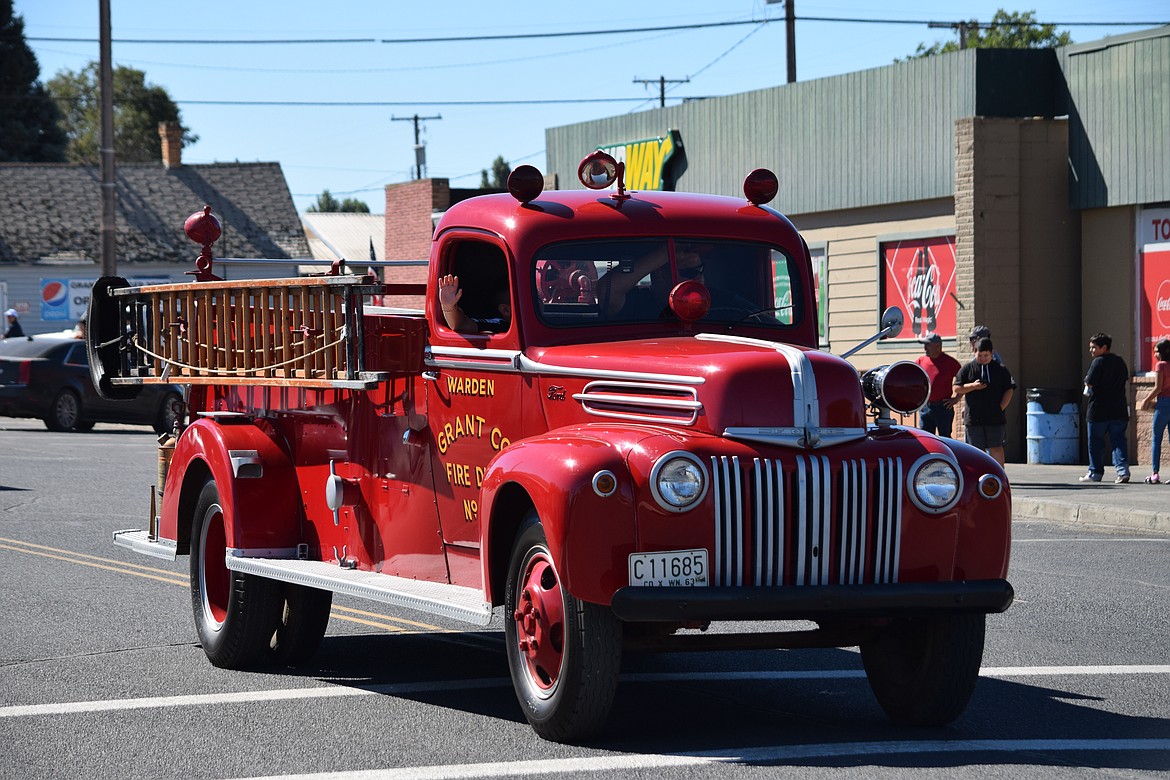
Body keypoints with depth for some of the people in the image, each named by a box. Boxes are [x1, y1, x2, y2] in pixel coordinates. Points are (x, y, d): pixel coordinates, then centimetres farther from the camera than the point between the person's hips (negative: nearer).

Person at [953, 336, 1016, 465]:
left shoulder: (1000, 369, 5)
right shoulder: (967, 369, 6)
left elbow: (1009, 390, 5)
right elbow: (957, 389, 4)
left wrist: (1001, 407, -5)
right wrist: (973, 386, -12)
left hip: (995, 418, -1)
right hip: (973, 417, 1)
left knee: (996, 448, -4)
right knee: (978, 450, 4)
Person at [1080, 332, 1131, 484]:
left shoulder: (1098, 362, -13)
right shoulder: (1120, 361, 9)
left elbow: (1089, 383, -17)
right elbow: (1126, 378, 20)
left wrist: (1086, 381, 4)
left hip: (1098, 410, -6)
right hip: (1119, 410, 6)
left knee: (1096, 443, 6)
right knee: (1119, 441, 2)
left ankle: (1095, 473, 13)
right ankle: (1123, 470, -13)